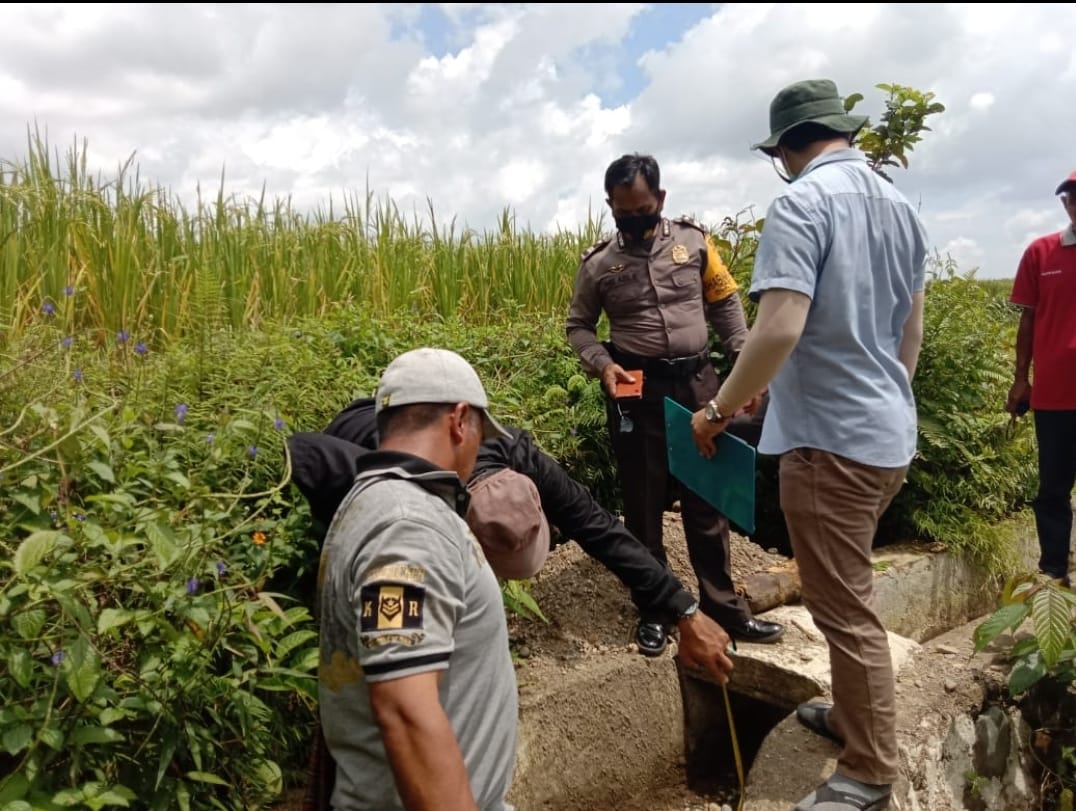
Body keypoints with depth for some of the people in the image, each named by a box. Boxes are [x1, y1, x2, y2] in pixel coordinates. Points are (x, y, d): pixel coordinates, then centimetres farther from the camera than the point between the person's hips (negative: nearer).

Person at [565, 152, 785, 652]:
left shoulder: (693, 240, 2)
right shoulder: (598, 263, 0)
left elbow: (726, 305, 9)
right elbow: (578, 326, 9)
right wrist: (602, 364, -9)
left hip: (697, 382, 1)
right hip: (636, 390, -1)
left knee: (706, 498, 9)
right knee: (643, 501, 7)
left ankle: (723, 607, 22)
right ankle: (654, 610, 22)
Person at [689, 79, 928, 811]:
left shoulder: (802, 204, -14)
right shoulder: (900, 207, 11)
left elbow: (780, 328, -26)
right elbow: (911, 328, 18)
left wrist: (718, 411, -14)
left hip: (831, 437, -9)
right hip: (889, 434, 9)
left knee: (845, 607, 2)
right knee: (849, 591, 22)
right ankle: (853, 713, 38)